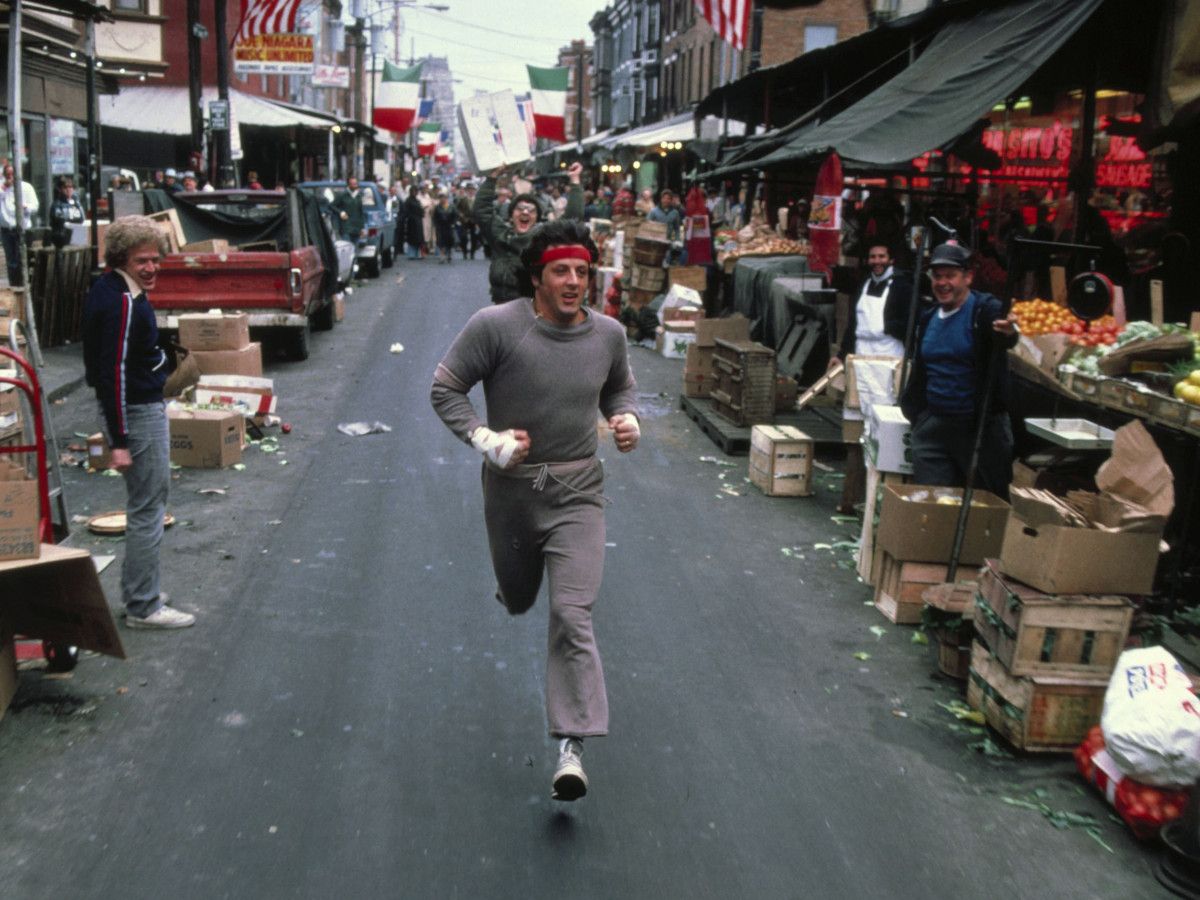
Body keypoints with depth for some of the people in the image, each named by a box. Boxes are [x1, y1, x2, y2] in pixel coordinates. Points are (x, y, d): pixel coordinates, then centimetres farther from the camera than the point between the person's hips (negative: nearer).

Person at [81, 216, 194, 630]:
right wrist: (120, 440, -23)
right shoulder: (122, 303, -21)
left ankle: (138, 593, 31)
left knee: (148, 503, 20)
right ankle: (143, 607, 7)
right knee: (147, 511, -3)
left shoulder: (112, 291, 10)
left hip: (144, 406, 11)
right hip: (138, 413, -11)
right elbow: (113, 372, -24)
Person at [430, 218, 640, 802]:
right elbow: (444, 388, -8)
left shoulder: (608, 334, -3)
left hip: (578, 492, 1)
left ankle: (572, 745, -6)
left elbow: (620, 386, 18)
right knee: (518, 598, 22)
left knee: (572, 615, -12)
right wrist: (485, 438, -20)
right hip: (511, 488, 0)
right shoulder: (496, 326, -15)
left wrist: (627, 418, -3)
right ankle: (513, 587, 63)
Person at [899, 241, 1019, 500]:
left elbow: (1001, 341, -31)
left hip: (980, 425, -5)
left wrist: (1008, 333, -52)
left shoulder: (986, 310, -9)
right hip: (933, 425, 5)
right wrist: (912, 407, 18)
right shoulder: (928, 319, 11)